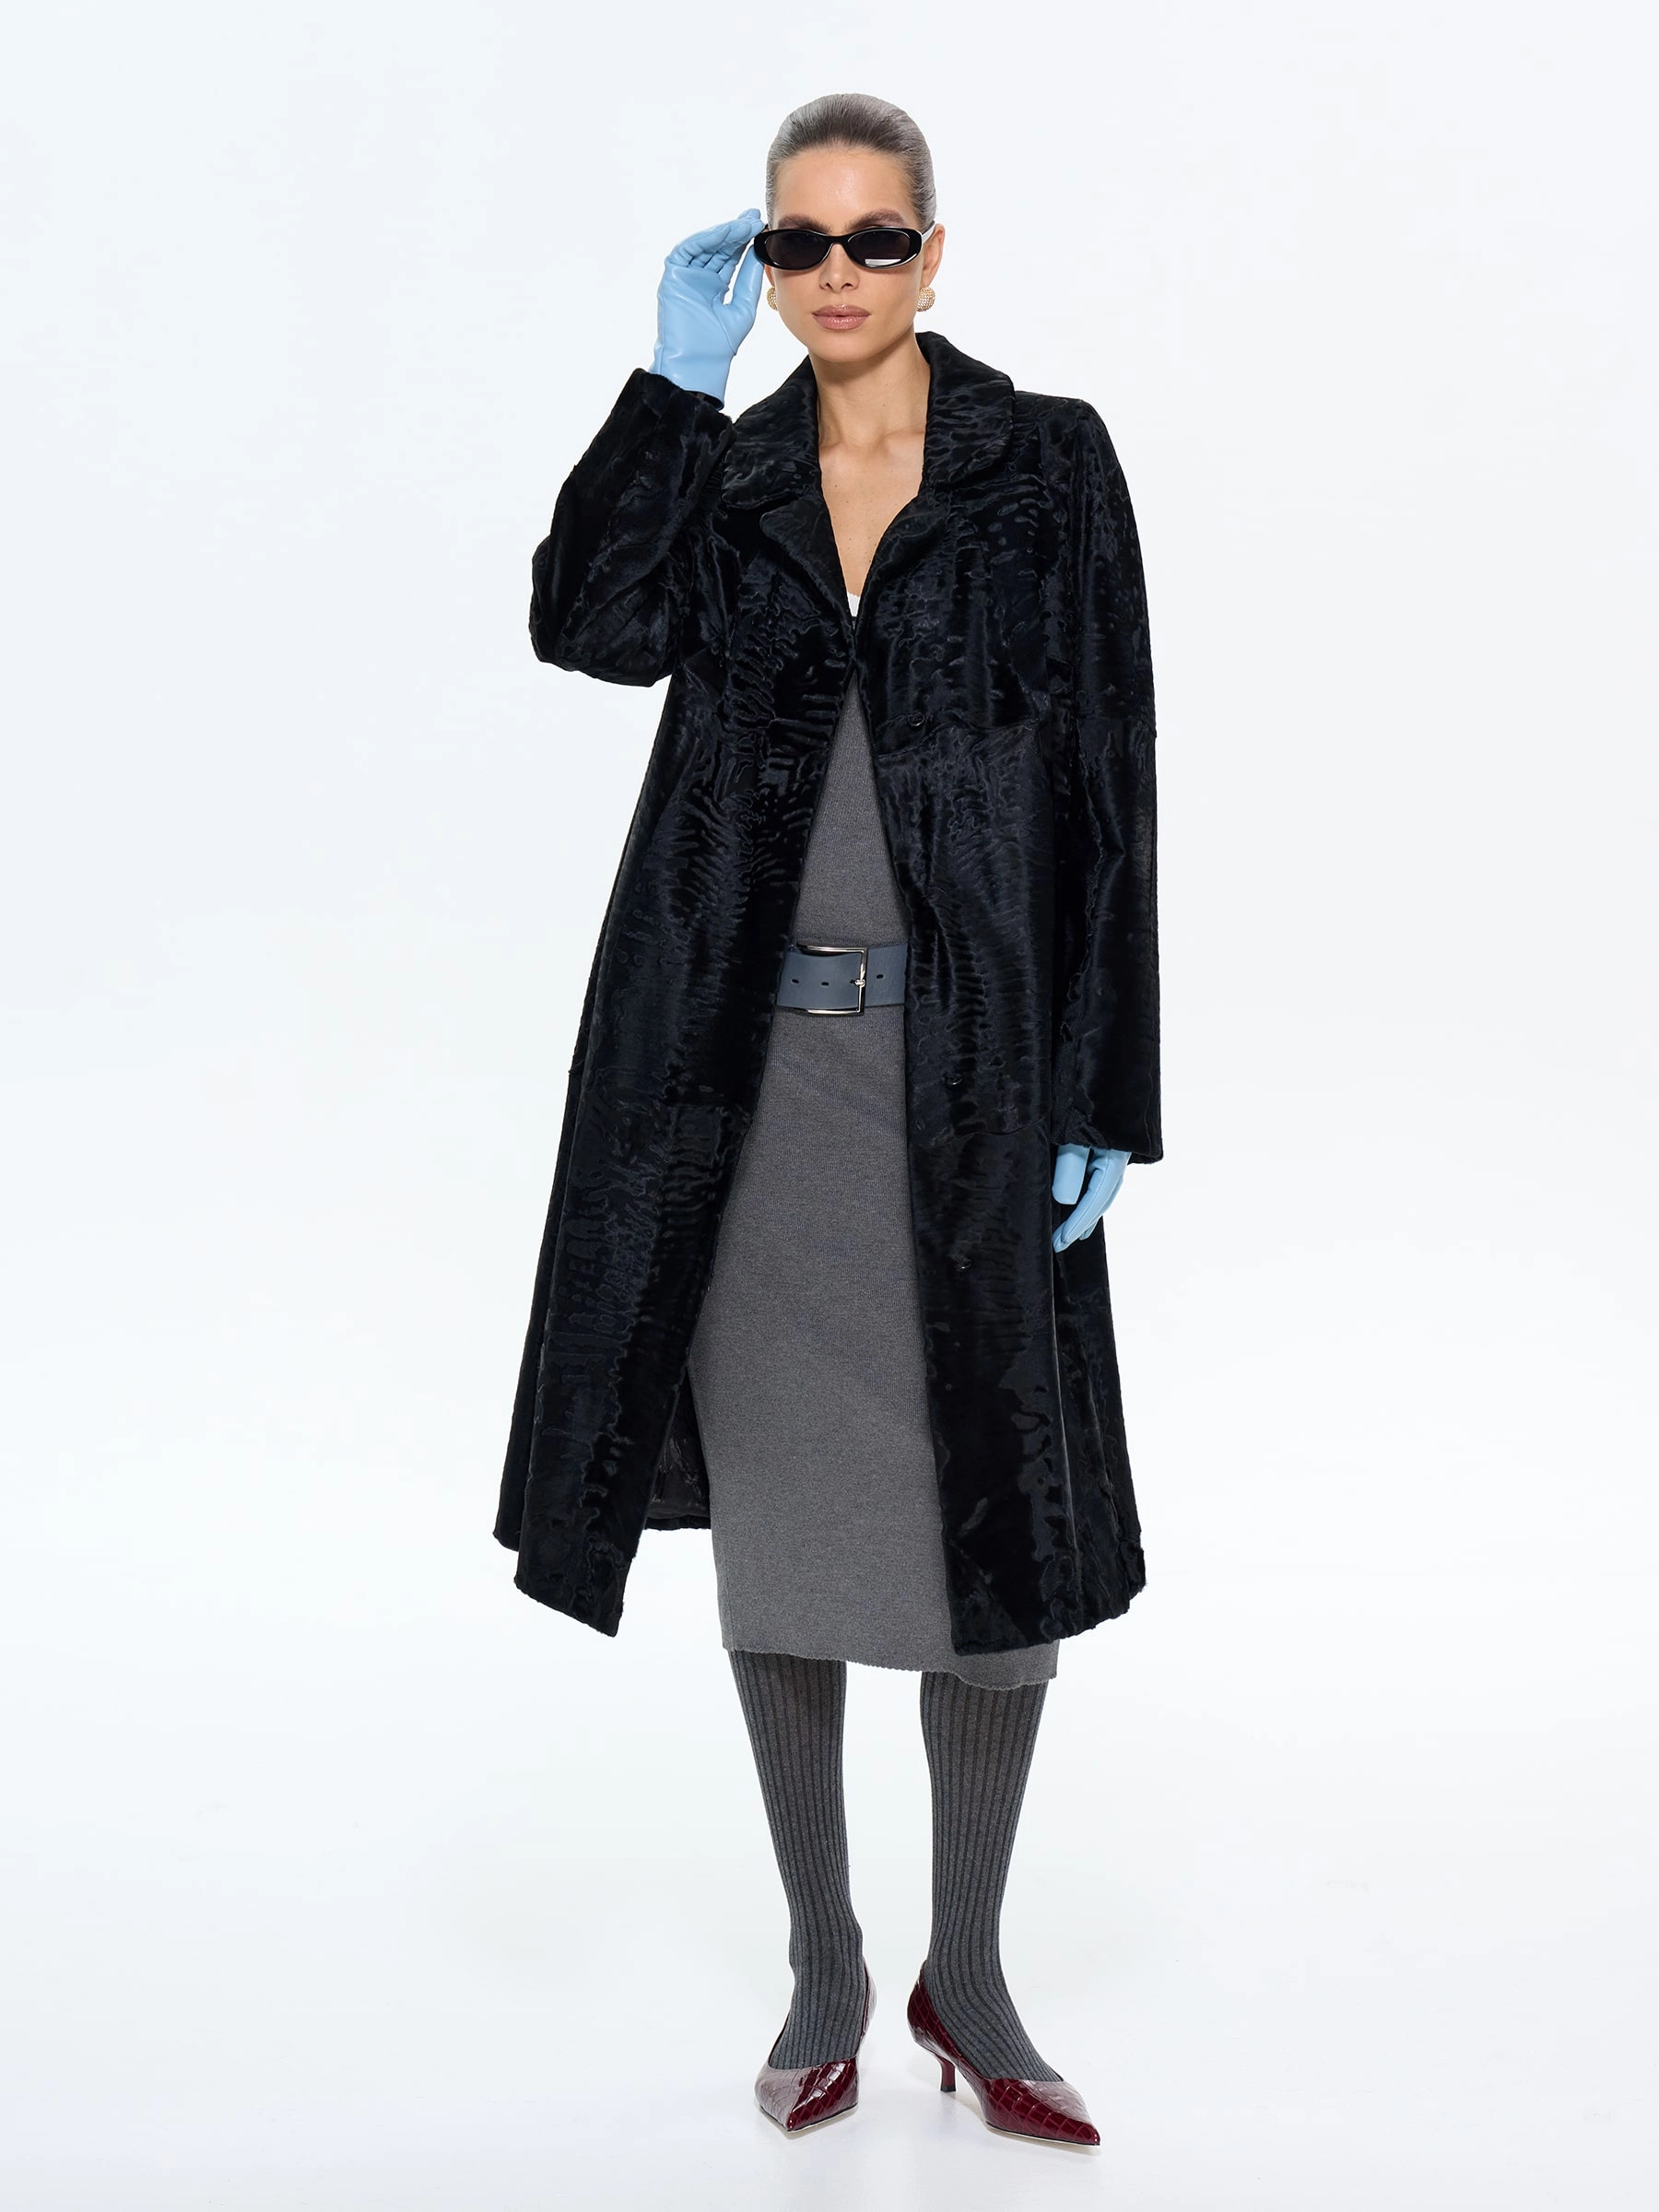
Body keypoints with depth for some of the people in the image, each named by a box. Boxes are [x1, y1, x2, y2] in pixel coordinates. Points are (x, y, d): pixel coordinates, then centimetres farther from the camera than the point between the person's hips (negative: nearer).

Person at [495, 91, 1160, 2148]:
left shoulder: (1049, 462, 1)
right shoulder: (723, 472, 8)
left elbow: (1109, 791, -3)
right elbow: (587, 625, -13)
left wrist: (1104, 1104, -8)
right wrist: (675, 380, -9)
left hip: (968, 1066, -2)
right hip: (747, 1061, 2)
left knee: (997, 1522, 3)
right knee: (775, 1516, 9)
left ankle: (966, 1975, 22)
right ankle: (821, 1964, 25)